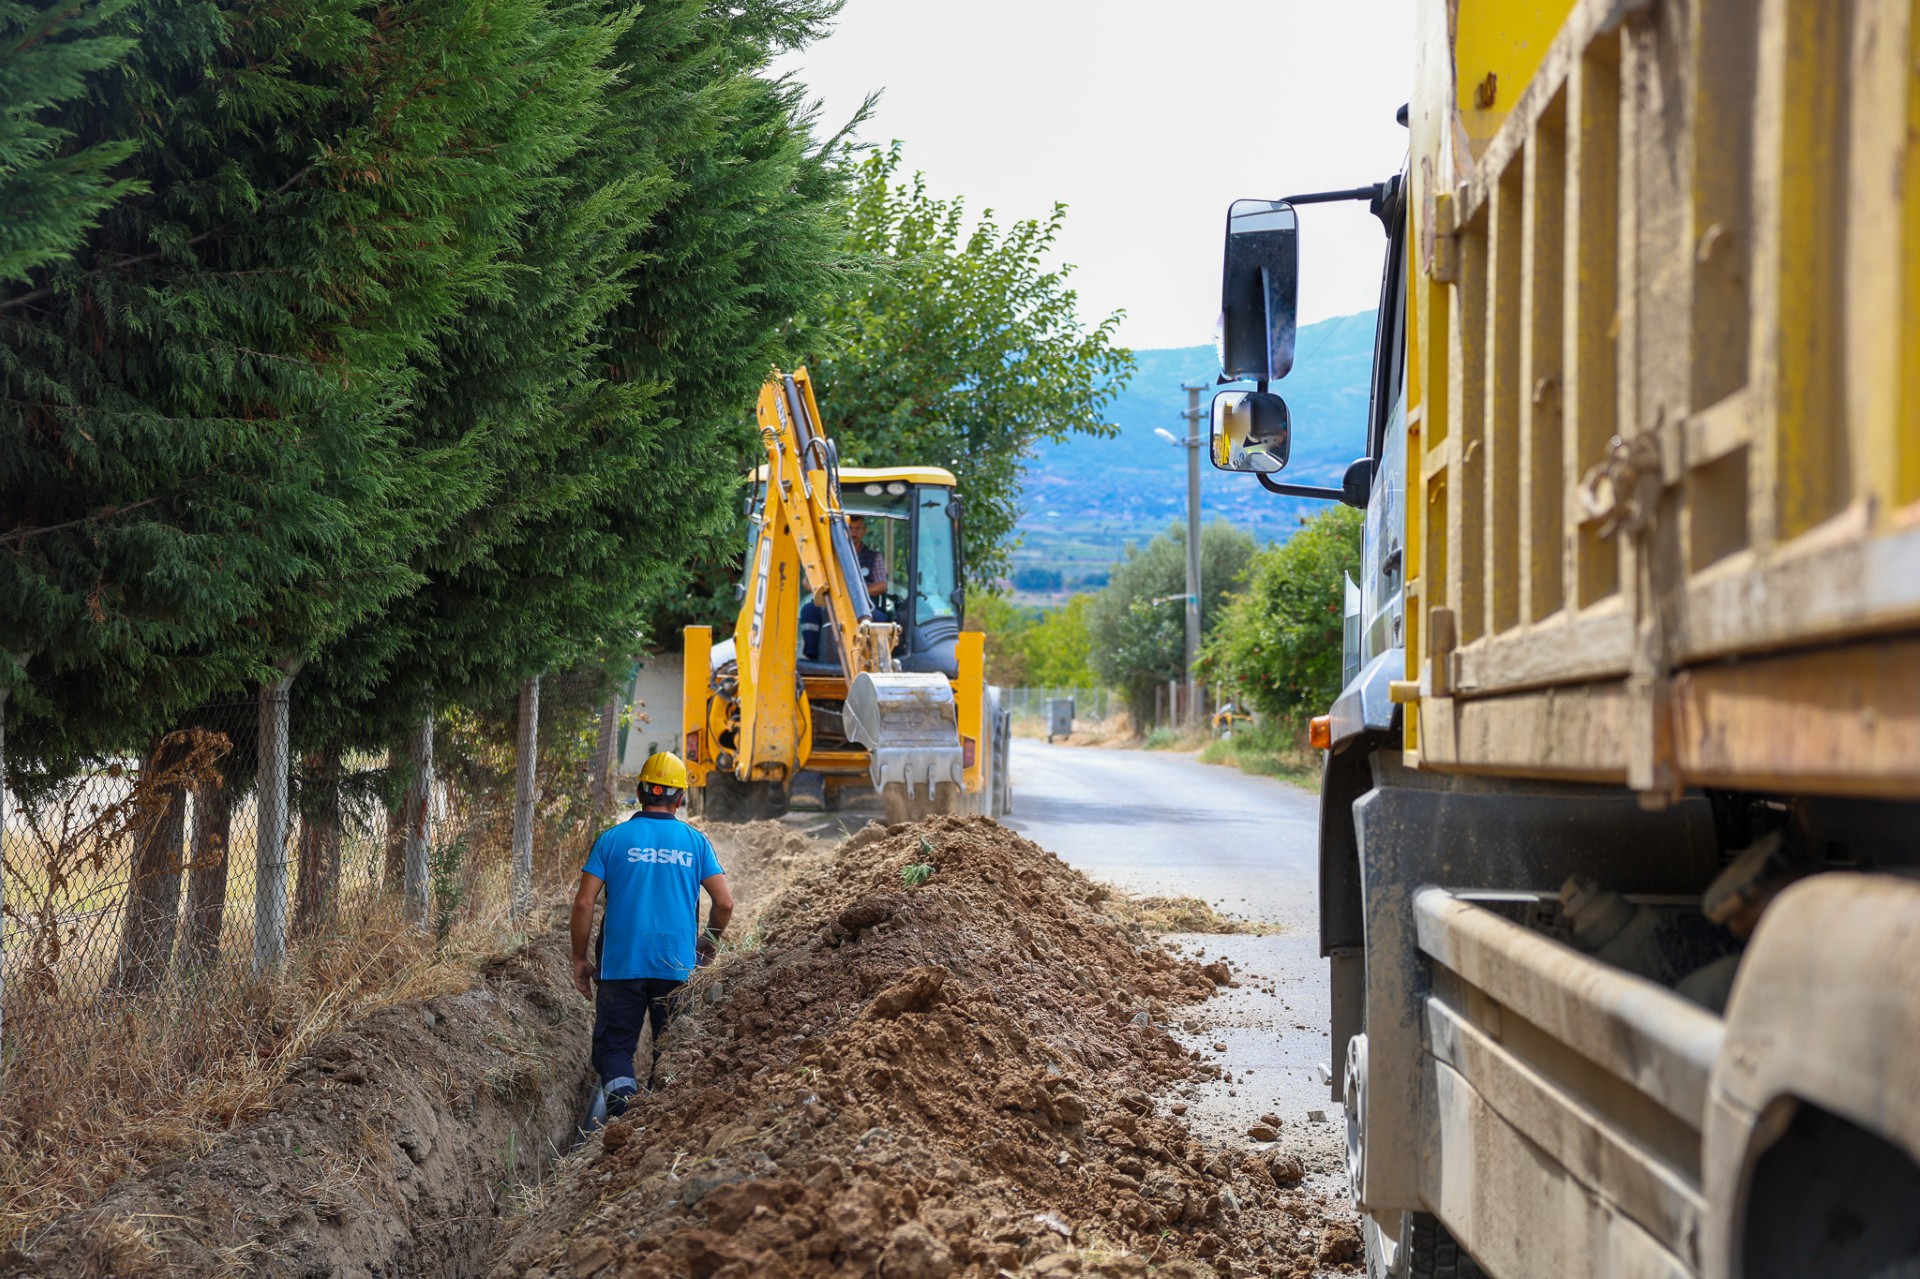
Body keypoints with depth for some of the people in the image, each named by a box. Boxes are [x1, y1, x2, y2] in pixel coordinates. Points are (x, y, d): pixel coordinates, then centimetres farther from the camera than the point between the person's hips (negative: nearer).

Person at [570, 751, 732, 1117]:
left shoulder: (612, 839, -1)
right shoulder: (695, 842, 3)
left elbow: (583, 903, -5)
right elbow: (725, 903, 1)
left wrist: (580, 959, 5)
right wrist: (705, 949, 17)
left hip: (622, 964, -1)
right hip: (678, 967, 1)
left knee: (614, 1045, 4)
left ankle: (623, 1107, -20)